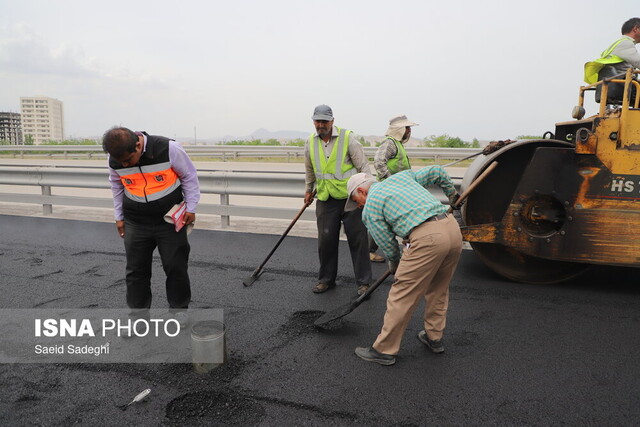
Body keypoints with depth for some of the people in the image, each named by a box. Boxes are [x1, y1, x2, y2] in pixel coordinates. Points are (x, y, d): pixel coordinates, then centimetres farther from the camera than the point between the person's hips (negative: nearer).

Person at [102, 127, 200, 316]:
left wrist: (190, 208, -6)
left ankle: (179, 311, 21)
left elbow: (189, 176, -6)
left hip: (170, 220, -3)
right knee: (136, 270, 6)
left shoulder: (168, 149, -19)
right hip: (135, 224, 3)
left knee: (176, 268, 3)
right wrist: (119, 217, 15)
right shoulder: (115, 160, -7)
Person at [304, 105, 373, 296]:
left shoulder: (347, 137, -8)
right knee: (326, 240, 8)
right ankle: (326, 279, 25)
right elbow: (309, 170, 23)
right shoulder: (310, 142, 6)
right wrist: (308, 190, 31)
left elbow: (363, 166, -7)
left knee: (357, 239, 1)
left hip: (350, 196, -4)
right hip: (325, 200, 4)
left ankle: (363, 282, 12)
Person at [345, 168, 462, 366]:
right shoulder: (401, 176, 25)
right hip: (453, 227, 8)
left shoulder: (369, 208, 8)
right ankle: (434, 338, 37)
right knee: (438, 289, 24)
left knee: (402, 295, 3)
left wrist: (395, 265, 29)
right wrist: (452, 194, 43)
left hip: (427, 238, -8)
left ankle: (384, 350, 13)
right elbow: (437, 172, 28)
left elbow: (387, 244, 10)